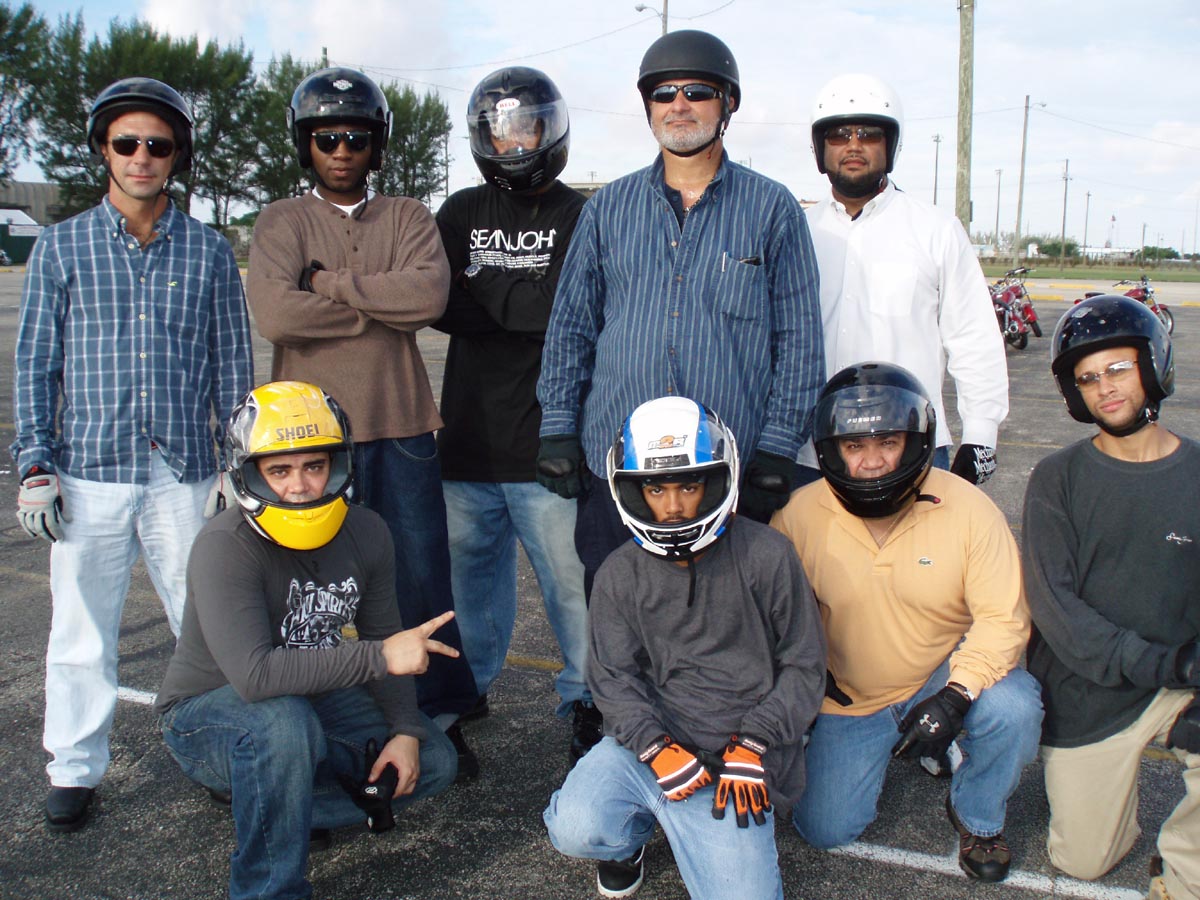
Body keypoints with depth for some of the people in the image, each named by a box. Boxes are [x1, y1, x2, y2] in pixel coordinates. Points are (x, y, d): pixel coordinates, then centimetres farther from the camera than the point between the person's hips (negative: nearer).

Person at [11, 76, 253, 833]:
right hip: (89, 473, 0)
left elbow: (232, 366, 8)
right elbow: (36, 363, 6)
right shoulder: (62, 247, 6)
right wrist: (36, 464, -2)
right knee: (82, 632, 7)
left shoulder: (210, 252, 6)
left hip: (185, 474, 0)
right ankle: (76, 769, 24)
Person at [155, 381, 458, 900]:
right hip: (206, 715, -6)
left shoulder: (365, 534, -7)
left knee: (432, 761, -1)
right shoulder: (226, 547, -27)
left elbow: (381, 639, 3)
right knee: (285, 723, -38)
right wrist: (381, 657, -37)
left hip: (312, 701, 6)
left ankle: (270, 805, -1)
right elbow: (255, 676, -38)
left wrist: (405, 729, -9)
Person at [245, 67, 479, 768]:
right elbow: (275, 313, -13)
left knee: (423, 579, 5)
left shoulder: (409, 217, 10)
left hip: (401, 427, 1)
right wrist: (384, 307, -8)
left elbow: (430, 294, -11)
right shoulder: (283, 222, 6)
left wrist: (328, 281, -9)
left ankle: (441, 717, 22)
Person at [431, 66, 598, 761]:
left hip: (548, 442, -4)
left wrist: (483, 290, -7)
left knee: (572, 576, 1)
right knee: (469, 564, 15)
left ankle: (588, 699, 17)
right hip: (468, 436, 4)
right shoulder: (461, 214, 14)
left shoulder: (580, 218, 1)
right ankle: (468, 682, 33)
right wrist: (524, 308, -11)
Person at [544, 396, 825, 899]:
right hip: (649, 740, 2)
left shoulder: (765, 557, -3)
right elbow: (612, 676, 0)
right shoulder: (620, 575, 4)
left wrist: (752, 745, -9)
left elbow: (804, 664, 0)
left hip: (737, 757, -1)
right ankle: (632, 830, 16)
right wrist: (656, 748, -17)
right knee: (575, 830, -21)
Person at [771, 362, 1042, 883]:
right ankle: (881, 744, 30)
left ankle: (977, 818, 1)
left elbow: (1004, 617, -17)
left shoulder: (968, 510, -19)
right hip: (849, 697, 1)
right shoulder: (800, 517, -17)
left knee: (1012, 707, -31)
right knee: (826, 831, -1)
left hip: (946, 672, -1)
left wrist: (954, 697, -29)